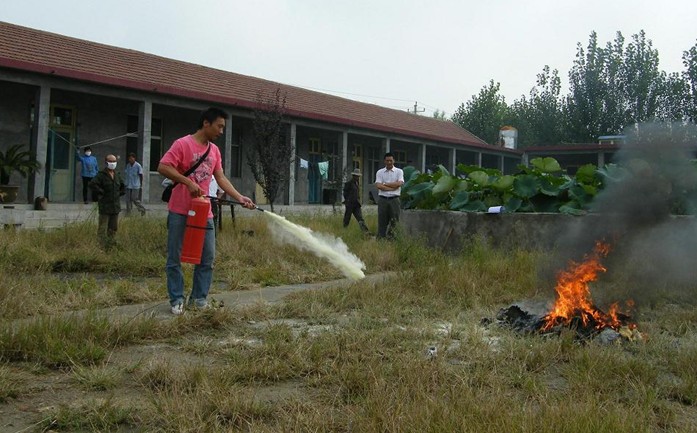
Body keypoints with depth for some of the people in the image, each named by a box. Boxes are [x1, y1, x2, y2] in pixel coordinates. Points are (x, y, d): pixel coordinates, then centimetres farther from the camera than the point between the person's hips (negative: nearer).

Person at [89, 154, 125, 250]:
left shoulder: (117, 175, 13)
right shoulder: (101, 175, -8)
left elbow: (123, 186, 28)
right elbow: (92, 184, -22)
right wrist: (101, 193, -17)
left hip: (115, 206, 7)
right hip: (105, 207, -7)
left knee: (113, 228, 12)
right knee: (103, 229, -4)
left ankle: (110, 245, 23)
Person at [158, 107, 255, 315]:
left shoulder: (214, 150, 11)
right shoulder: (182, 144, -9)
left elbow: (221, 178, 10)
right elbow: (162, 167, -16)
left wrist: (240, 198, 0)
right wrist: (188, 182, -23)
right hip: (179, 212, -6)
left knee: (207, 259, 6)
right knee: (175, 259, 3)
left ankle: (199, 298, 15)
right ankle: (177, 300, 12)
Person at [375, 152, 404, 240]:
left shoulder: (399, 171, 7)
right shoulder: (380, 172, 8)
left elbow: (399, 183, -9)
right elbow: (378, 185, -6)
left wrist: (385, 184, -6)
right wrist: (393, 187, -10)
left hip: (394, 199, 0)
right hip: (382, 199, 0)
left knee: (394, 220, -2)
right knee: (382, 220, 1)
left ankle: (391, 238, 5)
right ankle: (381, 238, 5)